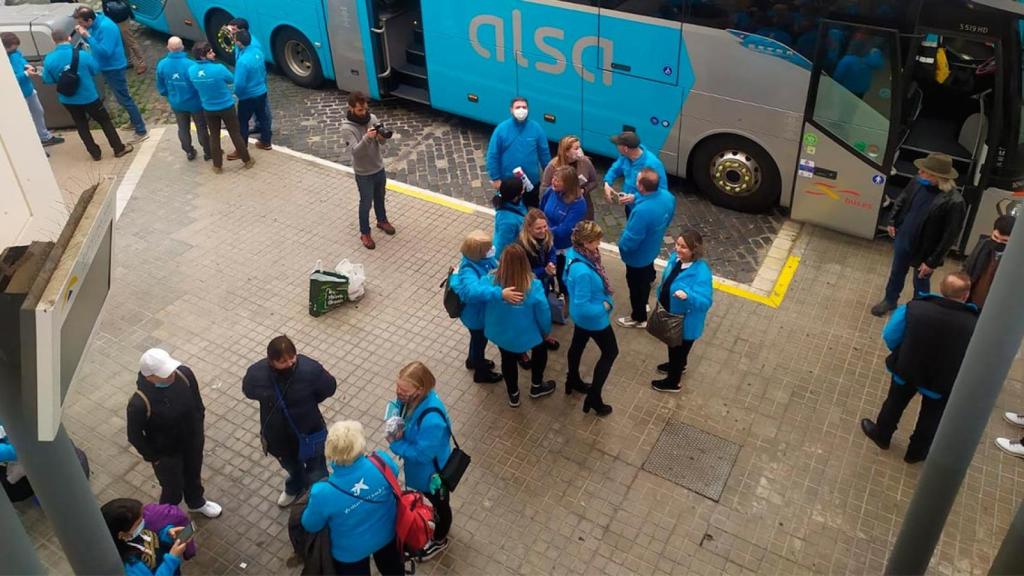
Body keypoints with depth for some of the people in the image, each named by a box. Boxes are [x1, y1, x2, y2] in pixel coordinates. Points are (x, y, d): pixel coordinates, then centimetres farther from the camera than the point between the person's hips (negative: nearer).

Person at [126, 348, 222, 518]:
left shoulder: (184, 374, -25)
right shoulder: (140, 403, -38)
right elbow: (135, 437, -20)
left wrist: (200, 430, 6)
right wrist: (154, 458, -9)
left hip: (193, 440, 4)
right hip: (166, 453, -4)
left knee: (194, 474, 31)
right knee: (173, 490, 21)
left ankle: (197, 502, 62)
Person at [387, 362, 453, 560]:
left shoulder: (432, 420, -44)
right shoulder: (411, 398, -21)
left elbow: (422, 454, -31)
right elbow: (399, 413, 0)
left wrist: (395, 444, -20)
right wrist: (397, 430, -21)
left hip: (431, 470, -7)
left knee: (439, 504, 25)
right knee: (429, 498, 36)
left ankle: (439, 541, 52)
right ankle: (436, 515, 66)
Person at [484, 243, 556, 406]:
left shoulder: (492, 281, -28)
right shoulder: (533, 286, -31)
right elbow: (543, 313, -17)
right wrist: (546, 331, 3)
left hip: (500, 333, 2)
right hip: (525, 335, -2)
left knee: (508, 359, 30)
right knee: (540, 350, 32)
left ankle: (513, 395, 51)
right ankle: (537, 387, 51)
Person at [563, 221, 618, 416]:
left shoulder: (574, 252, -14)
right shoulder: (583, 272, -41)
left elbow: (567, 279, 5)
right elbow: (583, 306, -34)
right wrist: (604, 307, -18)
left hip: (580, 316, 8)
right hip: (592, 318, -8)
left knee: (578, 344, 29)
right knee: (610, 352, 13)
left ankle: (573, 381, 54)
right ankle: (594, 397, 22)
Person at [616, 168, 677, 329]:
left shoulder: (642, 211, -44)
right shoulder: (668, 196, -17)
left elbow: (630, 241, -33)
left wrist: (621, 244, -10)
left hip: (638, 256, -7)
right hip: (652, 249, 7)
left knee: (636, 286, 18)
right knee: (645, 280, 33)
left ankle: (639, 318, 41)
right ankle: (642, 306, 59)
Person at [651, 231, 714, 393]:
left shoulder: (701, 272, -35)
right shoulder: (675, 258, -11)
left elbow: (706, 301, -38)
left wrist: (688, 295, -55)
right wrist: (660, 300, 16)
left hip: (685, 322, -7)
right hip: (670, 314, 8)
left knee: (679, 349, 17)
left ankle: (673, 382, 42)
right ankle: (678, 365, 62)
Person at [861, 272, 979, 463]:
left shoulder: (915, 308, -25)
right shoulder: (974, 325, -26)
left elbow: (890, 337, -11)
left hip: (907, 369, 1)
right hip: (943, 382, 0)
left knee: (895, 404, 29)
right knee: (931, 418, 27)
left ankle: (881, 435, 51)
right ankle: (916, 452, 47)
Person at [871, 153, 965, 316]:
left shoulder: (953, 202, -31)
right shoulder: (918, 182, -16)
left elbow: (949, 236, -24)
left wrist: (932, 262, -19)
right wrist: (893, 221, 9)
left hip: (924, 250, -5)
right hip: (903, 240, 5)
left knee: (921, 282, 20)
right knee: (896, 273, 26)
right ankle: (889, 301, 51)